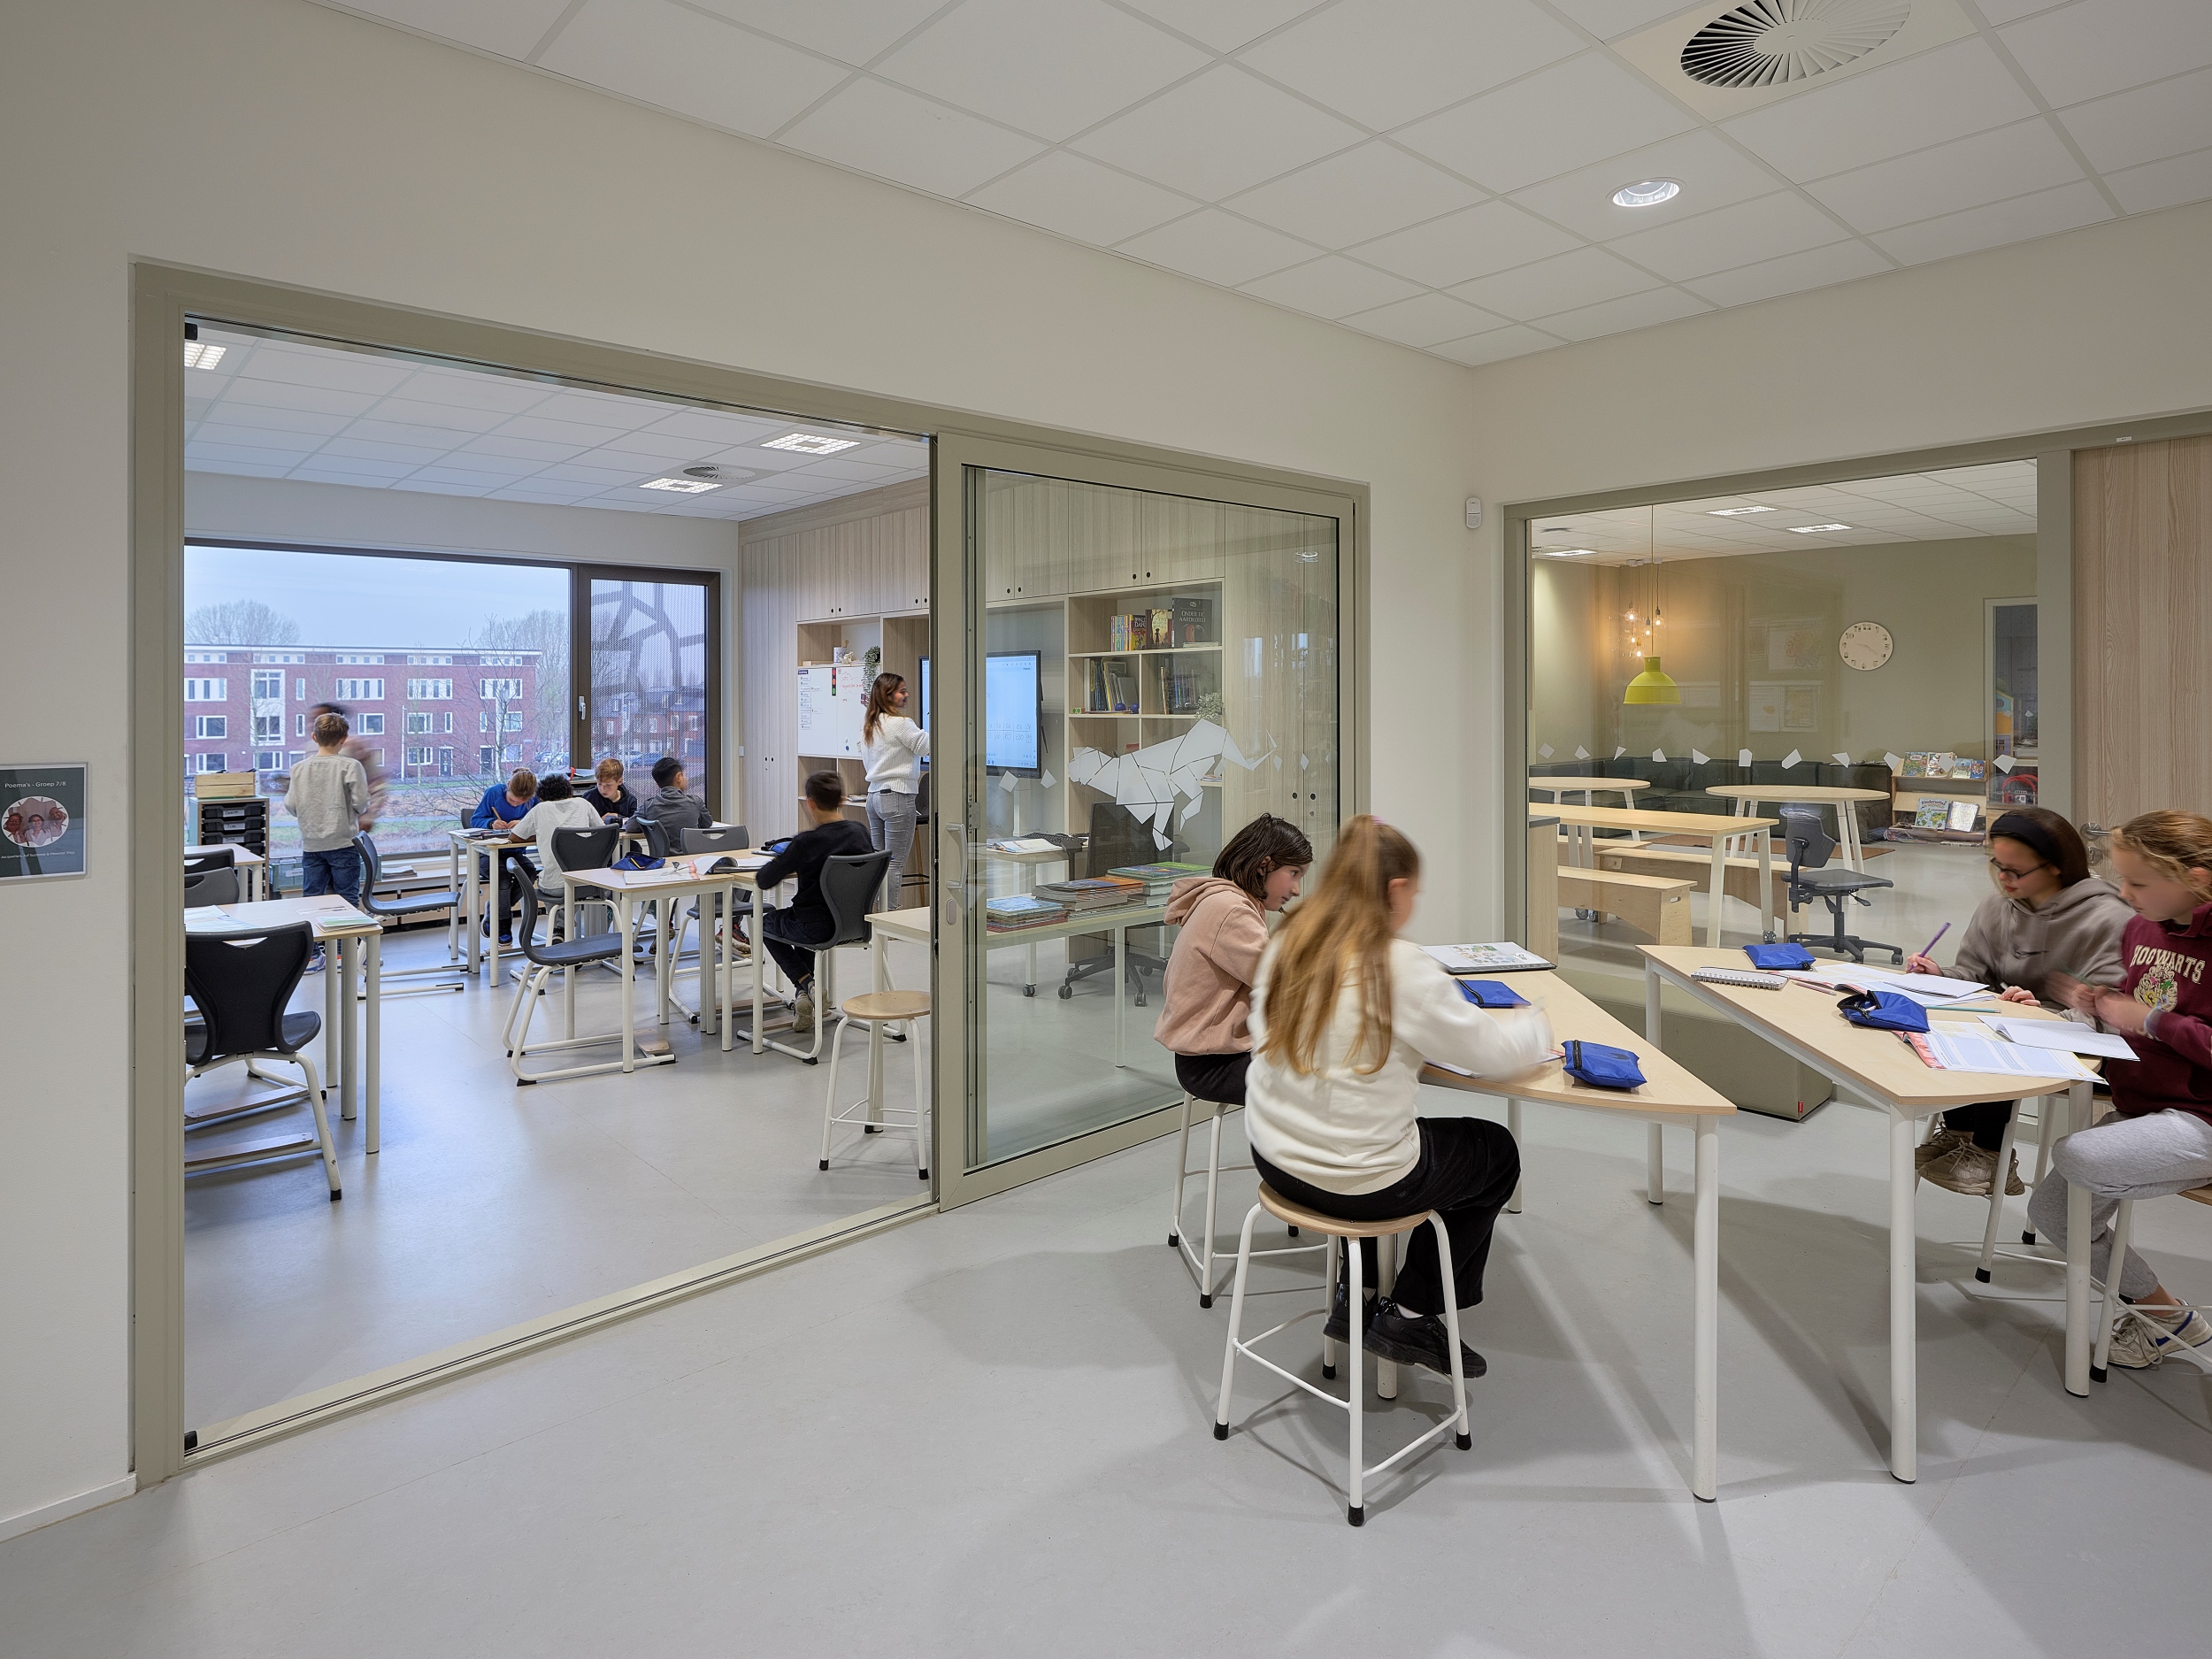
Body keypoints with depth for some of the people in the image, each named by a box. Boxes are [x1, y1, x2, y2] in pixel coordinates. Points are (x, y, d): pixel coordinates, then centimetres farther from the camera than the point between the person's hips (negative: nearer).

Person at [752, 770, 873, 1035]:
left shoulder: (806, 842, -20)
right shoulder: (860, 832, -3)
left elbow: (762, 881, -14)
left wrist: (780, 866, 7)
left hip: (818, 928, -6)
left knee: (765, 921, 25)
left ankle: (806, 985, 11)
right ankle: (806, 994, 30)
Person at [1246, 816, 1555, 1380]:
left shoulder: (1284, 948, -2)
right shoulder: (1400, 968, -20)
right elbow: (1492, 1050, -10)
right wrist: (1534, 1024, 11)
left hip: (1275, 1158, 6)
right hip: (1357, 1181, -6)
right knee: (1498, 1152, 20)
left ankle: (1354, 1297, 37)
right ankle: (1408, 1317, 25)